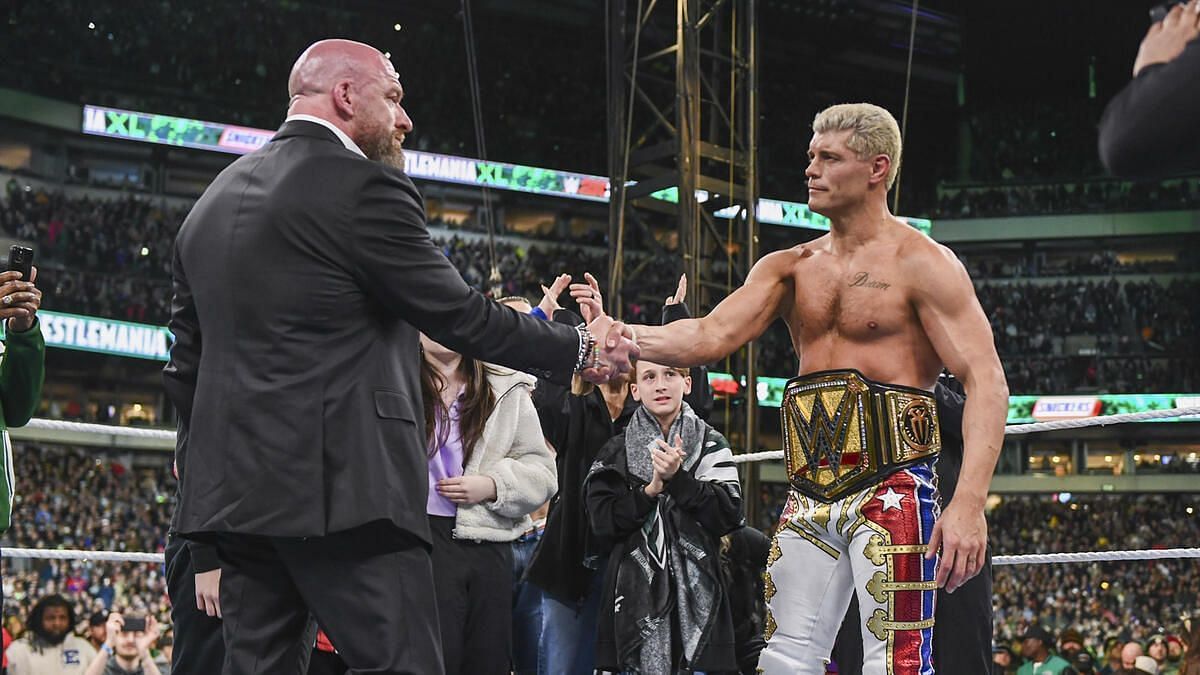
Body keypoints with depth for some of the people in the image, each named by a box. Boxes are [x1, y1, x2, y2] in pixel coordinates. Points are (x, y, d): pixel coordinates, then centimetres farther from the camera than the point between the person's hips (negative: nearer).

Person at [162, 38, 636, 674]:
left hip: (234, 491, 8)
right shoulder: (363, 186, -8)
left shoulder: (213, 199, 17)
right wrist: (580, 348, 6)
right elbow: (461, 316, -6)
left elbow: (187, 359, 19)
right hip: (343, 486, -8)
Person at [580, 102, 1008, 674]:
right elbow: (712, 336, 2)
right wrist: (619, 335, -17)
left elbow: (986, 383, -9)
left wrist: (969, 503, -21)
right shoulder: (788, 268, 15)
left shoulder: (922, 263, -2)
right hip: (810, 492, 6)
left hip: (892, 483, -6)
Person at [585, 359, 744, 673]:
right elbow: (601, 520, -1)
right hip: (634, 590, 0)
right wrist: (651, 489, -12)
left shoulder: (711, 445, 8)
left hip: (697, 591, 0)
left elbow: (729, 515, -4)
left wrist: (677, 478, -13)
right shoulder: (616, 452, 10)